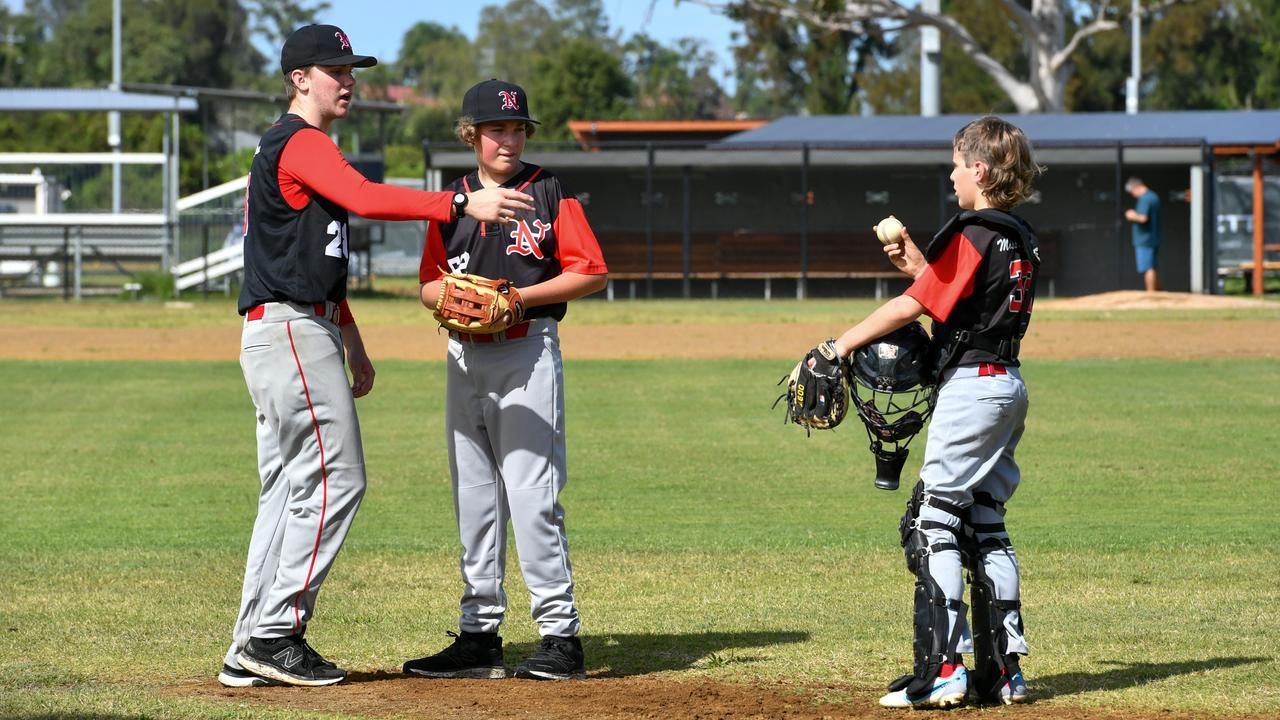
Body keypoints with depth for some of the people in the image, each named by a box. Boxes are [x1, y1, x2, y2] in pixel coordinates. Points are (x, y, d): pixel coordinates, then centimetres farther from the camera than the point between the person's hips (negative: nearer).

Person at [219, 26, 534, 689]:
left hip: (296, 332, 11)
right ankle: (275, 634, -9)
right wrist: (462, 205, -35)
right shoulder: (300, 143, -11)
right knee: (335, 479, -10)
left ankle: (252, 652, 9)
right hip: (292, 331, -11)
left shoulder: (291, 148, 22)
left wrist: (349, 340, 23)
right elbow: (366, 199, -29)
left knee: (289, 488, 9)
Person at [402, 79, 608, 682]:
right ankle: (479, 636, 13)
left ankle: (560, 635, -8)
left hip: (527, 354, -5)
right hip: (464, 356, 6)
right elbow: (429, 284, 17)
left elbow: (592, 273, -6)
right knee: (473, 499, 8)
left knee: (532, 497, -11)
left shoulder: (549, 193, -1)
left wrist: (516, 296, -15)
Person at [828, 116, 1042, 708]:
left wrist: (838, 347, -11)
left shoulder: (972, 236, -14)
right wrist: (916, 264, 12)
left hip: (971, 386, -9)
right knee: (984, 522, 13)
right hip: (1008, 386, 9)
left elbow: (912, 307, -15)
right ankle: (1006, 668, 11)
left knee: (931, 522, -6)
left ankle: (943, 667, -11)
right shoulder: (1019, 239, 12)